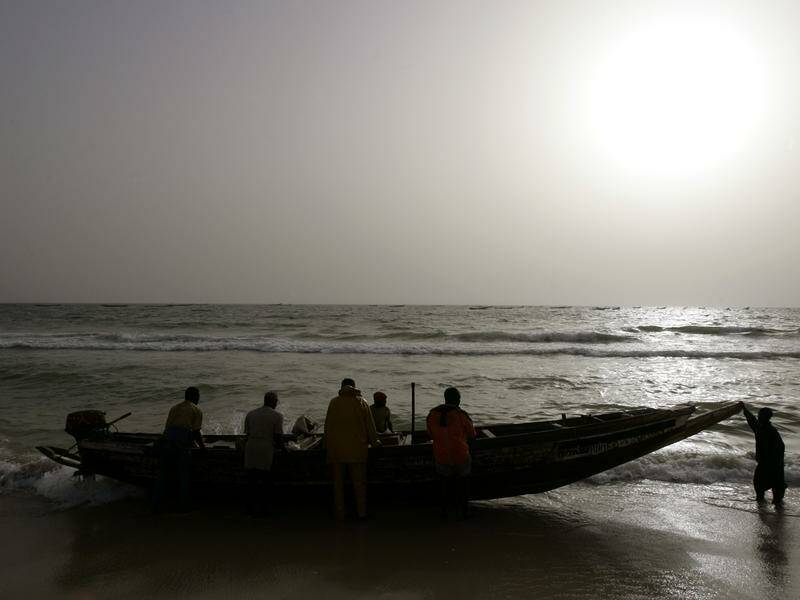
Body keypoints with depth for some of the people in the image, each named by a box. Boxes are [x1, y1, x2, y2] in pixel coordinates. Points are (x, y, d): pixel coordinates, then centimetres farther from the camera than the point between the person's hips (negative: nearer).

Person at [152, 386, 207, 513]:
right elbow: (196, 432, 3)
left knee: (163, 473, 11)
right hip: (183, 442, -5)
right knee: (184, 474, 6)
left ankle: (157, 505, 11)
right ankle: (183, 506, 10)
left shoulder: (174, 408, 27)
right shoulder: (197, 411, 11)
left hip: (166, 439, 5)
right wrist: (202, 446, 18)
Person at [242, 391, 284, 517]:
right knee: (265, 481, 5)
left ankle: (251, 508, 18)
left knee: (251, 479, 12)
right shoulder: (277, 416, 0)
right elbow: (278, 436, -3)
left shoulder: (250, 414, 14)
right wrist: (280, 446, 16)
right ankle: (263, 509, 9)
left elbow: (247, 433, 14)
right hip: (266, 450, -4)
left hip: (250, 448, 4)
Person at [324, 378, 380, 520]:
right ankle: (361, 512, 12)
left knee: (338, 481, 9)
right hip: (357, 448, 0)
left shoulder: (334, 403, -1)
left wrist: (328, 445, 9)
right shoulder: (361, 402, -1)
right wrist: (373, 441, 15)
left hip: (337, 448, 0)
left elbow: (328, 425, 1)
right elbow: (369, 424, 3)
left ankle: (339, 514, 13)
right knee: (359, 481, 9)